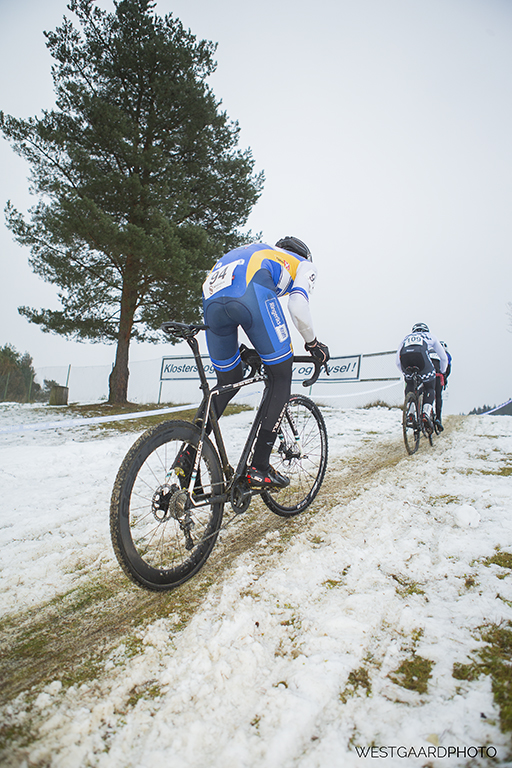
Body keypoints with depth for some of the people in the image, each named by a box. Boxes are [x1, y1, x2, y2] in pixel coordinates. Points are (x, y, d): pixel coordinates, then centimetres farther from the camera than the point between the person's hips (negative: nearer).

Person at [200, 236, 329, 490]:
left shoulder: (259, 252, 46)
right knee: (281, 378, 8)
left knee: (228, 381, 21)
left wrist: (244, 351, 45)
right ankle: (259, 468, 4)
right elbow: (298, 307, 7)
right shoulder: (304, 264, 29)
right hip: (250, 295, -6)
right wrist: (312, 343, 21)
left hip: (211, 298, 7)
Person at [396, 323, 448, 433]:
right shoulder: (430, 336, 38)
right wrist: (442, 372, 58)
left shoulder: (407, 337, 40)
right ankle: (426, 413, -6)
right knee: (429, 388, 14)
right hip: (421, 354, -2)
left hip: (405, 355, 2)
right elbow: (443, 358, 42)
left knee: (409, 384, 25)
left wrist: (405, 372, 49)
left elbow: (398, 362, 34)